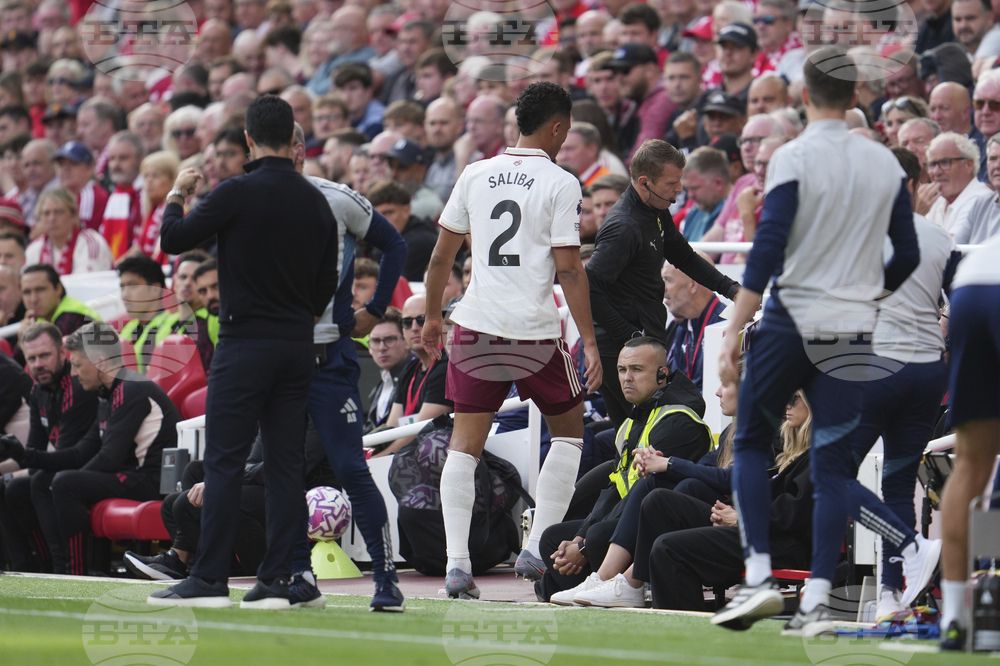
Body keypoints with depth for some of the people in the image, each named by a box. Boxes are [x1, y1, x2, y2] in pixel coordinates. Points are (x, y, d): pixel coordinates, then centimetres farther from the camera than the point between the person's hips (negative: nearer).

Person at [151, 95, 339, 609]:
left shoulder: (238, 192, -11)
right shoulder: (316, 201, 6)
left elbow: (174, 239, -8)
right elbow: (327, 283, 12)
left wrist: (176, 195, 10)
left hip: (245, 341, -5)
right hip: (298, 345, 5)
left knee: (223, 461, -3)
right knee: (286, 463, 6)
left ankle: (209, 579, -6)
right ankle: (276, 581, 4)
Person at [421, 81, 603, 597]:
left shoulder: (475, 175, 8)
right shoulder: (560, 183, -5)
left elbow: (441, 255, 11)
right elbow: (569, 270, -9)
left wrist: (432, 317, 25)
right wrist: (589, 342, -6)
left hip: (475, 324, 3)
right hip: (535, 330, -3)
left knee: (464, 445, 6)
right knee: (568, 430, 16)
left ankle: (457, 561, -6)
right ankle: (536, 549, 7)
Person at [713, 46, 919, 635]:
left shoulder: (794, 158, -7)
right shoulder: (885, 164, 7)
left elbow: (769, 249, -14)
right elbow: (908, 256, 11)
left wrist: (734, 331, -14)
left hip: (791, 321, -3)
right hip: (854, 330, 4)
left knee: (751, 442, 10)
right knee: (833, 464, 4)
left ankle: (760, 575, -2)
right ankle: (818, 598, -2)